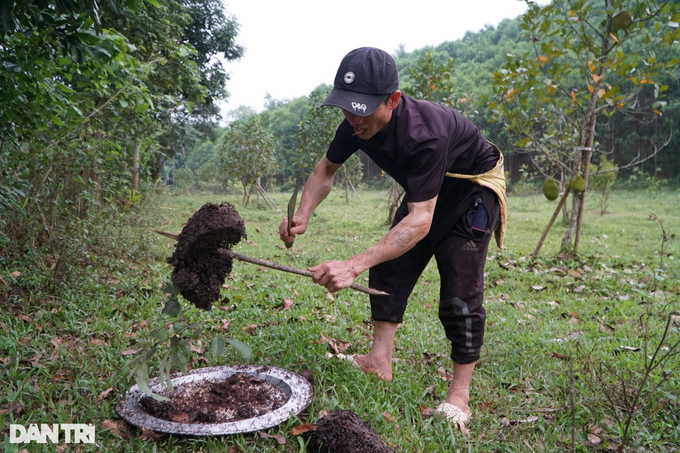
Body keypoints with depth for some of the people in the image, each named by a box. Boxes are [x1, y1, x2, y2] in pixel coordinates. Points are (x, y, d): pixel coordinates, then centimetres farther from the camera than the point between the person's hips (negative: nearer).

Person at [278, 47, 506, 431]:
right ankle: (380, 361, 5)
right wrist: (303, 216, -22)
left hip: (473, 187, -7)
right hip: (426, 190, 7)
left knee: (460, 291, -12)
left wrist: (354, 266, -54)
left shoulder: (423, 135, -41)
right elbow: (327, 169, -3)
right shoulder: (357, 123, -18)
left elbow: (421, 220, -46)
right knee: (390, 267, -1)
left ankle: (459, 395, -1)